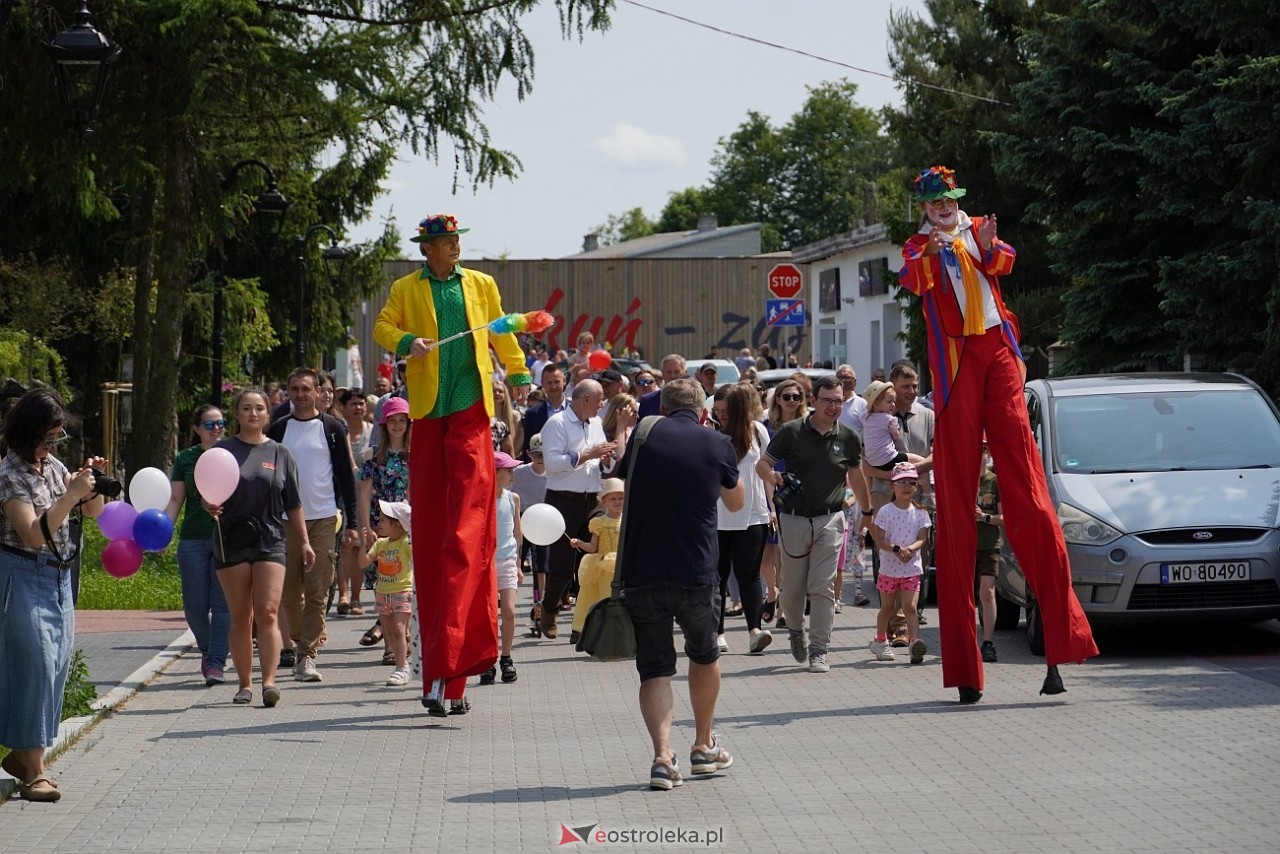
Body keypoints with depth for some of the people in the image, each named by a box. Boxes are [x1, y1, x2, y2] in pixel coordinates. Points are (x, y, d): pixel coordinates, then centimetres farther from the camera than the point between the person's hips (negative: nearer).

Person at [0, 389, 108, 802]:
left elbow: (93, 512, 17)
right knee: (35, 667, -9)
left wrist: (92, 483, -2)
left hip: (59, 578, 7)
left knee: (55, 667, 8)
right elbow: (34, 534, -20)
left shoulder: (54, 466, 8)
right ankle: (33, 773, -6)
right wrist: (71, 494, -23)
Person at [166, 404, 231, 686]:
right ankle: (207, 651, 25)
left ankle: (216, 663, -1)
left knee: (223, 603, -5)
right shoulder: (186, 458, 8)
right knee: (195, 604, 1)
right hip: (193, 538, 2)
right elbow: (175, 499, 8)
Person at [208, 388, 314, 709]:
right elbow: (207, 497, 4)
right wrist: (210, 506, -19)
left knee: (267, 613, -12)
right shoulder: (222, 451, 6)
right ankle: (245, 683, 11)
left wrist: (304, 542, 11)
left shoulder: (279, 453, 10)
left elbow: (293, 505, 13)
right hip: (231, 541, 0)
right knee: (241, 618, 4)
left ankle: (269, 681, -19)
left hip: (270, 541, 0)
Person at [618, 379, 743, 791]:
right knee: (705, 655, 25)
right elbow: (735, 503, 19)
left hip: (641, 575, 0)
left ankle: (663, 754, -14)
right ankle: (703, 747, 34)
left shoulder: (644, 436, 2)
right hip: (697, 575, 0)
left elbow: (623, 486, 19)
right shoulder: (717, 444, 1)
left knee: (654, 668, 5)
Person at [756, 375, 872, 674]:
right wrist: (773, 475, -21)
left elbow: (855, 478, 19)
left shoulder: (848, 438, 5)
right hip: (794, 518, 0)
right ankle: (795, 630, 36)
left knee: (823, 588, -6)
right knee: (792, 587, 8)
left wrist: (868, 513, 26)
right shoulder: (791, 432, -2)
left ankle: (819, 651, -1)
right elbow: (762, 463, 2)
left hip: (829, 520, 0)